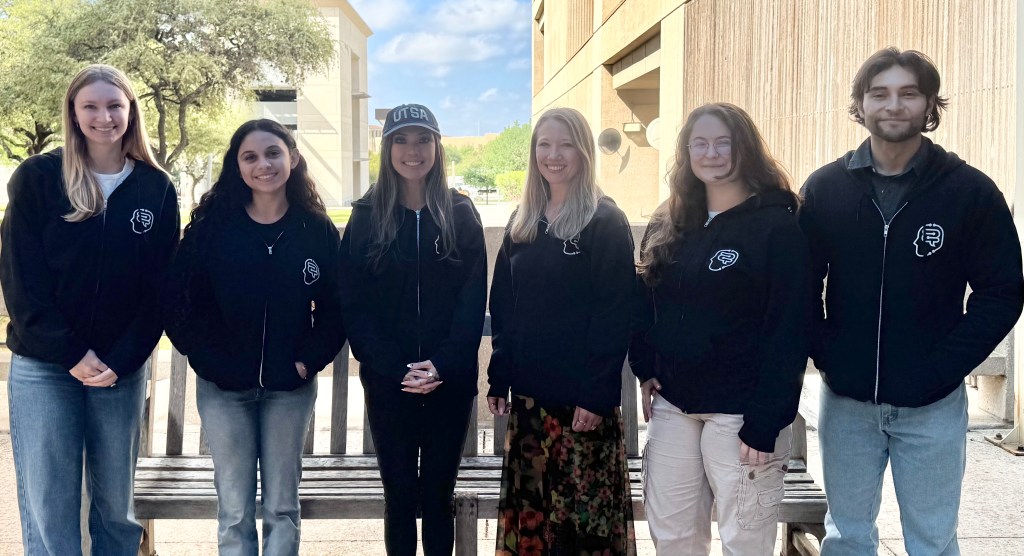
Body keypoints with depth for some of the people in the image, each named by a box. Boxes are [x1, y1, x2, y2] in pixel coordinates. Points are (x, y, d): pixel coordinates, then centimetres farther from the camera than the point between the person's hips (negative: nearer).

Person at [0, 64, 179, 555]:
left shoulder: (156, 189, 2)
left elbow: (160, 285, 1)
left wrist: (122, 360, -9)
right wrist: (71, 355, -13)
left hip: (123, 368, 2)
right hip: (43, 367, -1)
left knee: (116, 501, 9)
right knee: (48, 509, 0)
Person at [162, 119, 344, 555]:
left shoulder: (317, 230, -2)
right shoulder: (211, 225, -4)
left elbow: (336, 307, 2)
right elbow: (179, 303, -4)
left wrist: (310, 359, -9)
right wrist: (209, 359, -11)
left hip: (290, 388, 1)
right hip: (224, 387, 0)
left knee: (281, 507, 9)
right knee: (235, 512, 5)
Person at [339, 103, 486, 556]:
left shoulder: (460, 214, 3)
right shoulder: (367, 217, 3)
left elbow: (473, 301, -2)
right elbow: (355, 306, -1)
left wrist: (442, 365, -15)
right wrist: (397, 369, -13)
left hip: (450, 381, 0)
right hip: (387, 383, 0)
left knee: (438, 497, 6)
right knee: (399, 496, 7)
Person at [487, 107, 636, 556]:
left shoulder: (605, 222, -7)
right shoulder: (523, 221, 11)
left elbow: (615, 315, -12)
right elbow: (502, 308, 13)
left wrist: (598, 395, -17)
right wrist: (498, 379, 7)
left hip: (581, 397, -5)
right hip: (527, 392, 6)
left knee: (584, 509, -1)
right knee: (529, 504, 10)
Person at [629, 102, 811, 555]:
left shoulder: (777, 226, -9)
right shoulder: (667, 226, 11)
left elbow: (788, 333, -13)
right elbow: (646, 306, 18)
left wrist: (765, 425, -17)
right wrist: (646, 371, 3)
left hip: (740, 411, -6)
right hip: (673, 404, 6)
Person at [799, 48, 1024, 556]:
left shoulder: (971, 191, -5)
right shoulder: (824, 188, 0)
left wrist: (945, 366, -12)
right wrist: (824, 352, -6)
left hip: (932, 405, -1)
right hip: (845, 399, 2)